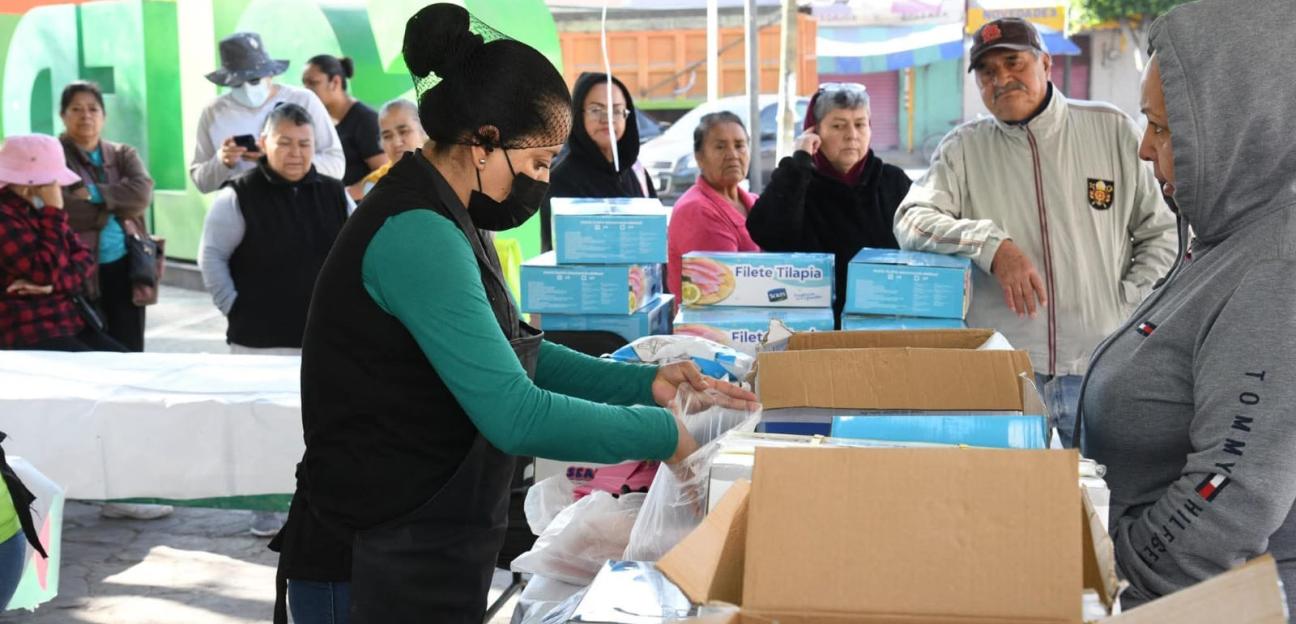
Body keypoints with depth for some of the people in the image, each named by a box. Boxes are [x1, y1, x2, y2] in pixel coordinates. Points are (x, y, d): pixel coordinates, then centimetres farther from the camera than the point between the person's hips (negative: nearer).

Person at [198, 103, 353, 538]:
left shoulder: (334, 196, 7)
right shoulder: (239, 198, -5)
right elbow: (211, 256, -3)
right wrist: (234, 307, -7)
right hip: (260, 340, -4)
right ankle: (265, 510, 14)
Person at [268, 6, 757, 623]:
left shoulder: (441, 221, 9)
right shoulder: (418, 237, -23)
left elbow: (513, 357, 15)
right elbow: (516, 417, -28)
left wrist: (644, 382, 5)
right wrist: (663, 432, -18)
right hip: (379, 573, -10)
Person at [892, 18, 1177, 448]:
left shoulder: (1111, 130, 7)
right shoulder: (964, 148, 7)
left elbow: (1163, 231, 11)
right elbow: (911, 221, -6)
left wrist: (1126, 307, -1)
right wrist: (992, 246, -20)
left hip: (1099, 368, 1)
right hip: (998, 372, 0)